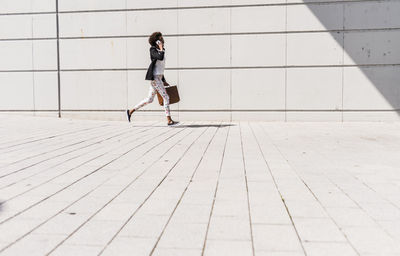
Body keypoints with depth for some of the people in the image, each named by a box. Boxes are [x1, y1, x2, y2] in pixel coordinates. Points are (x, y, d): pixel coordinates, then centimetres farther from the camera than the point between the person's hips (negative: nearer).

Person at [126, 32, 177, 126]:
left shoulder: (160, 51, 18)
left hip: (159, 77, 9)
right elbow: (161, 57, -29)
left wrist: (164, 80, 22)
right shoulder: (153, 50, -7)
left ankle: (131, 111, 20)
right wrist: (161, 48, -13)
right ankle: (169, 120, -6)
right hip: (154, 77, -9)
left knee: (150, 99, 11)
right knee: (166, 97, -10)